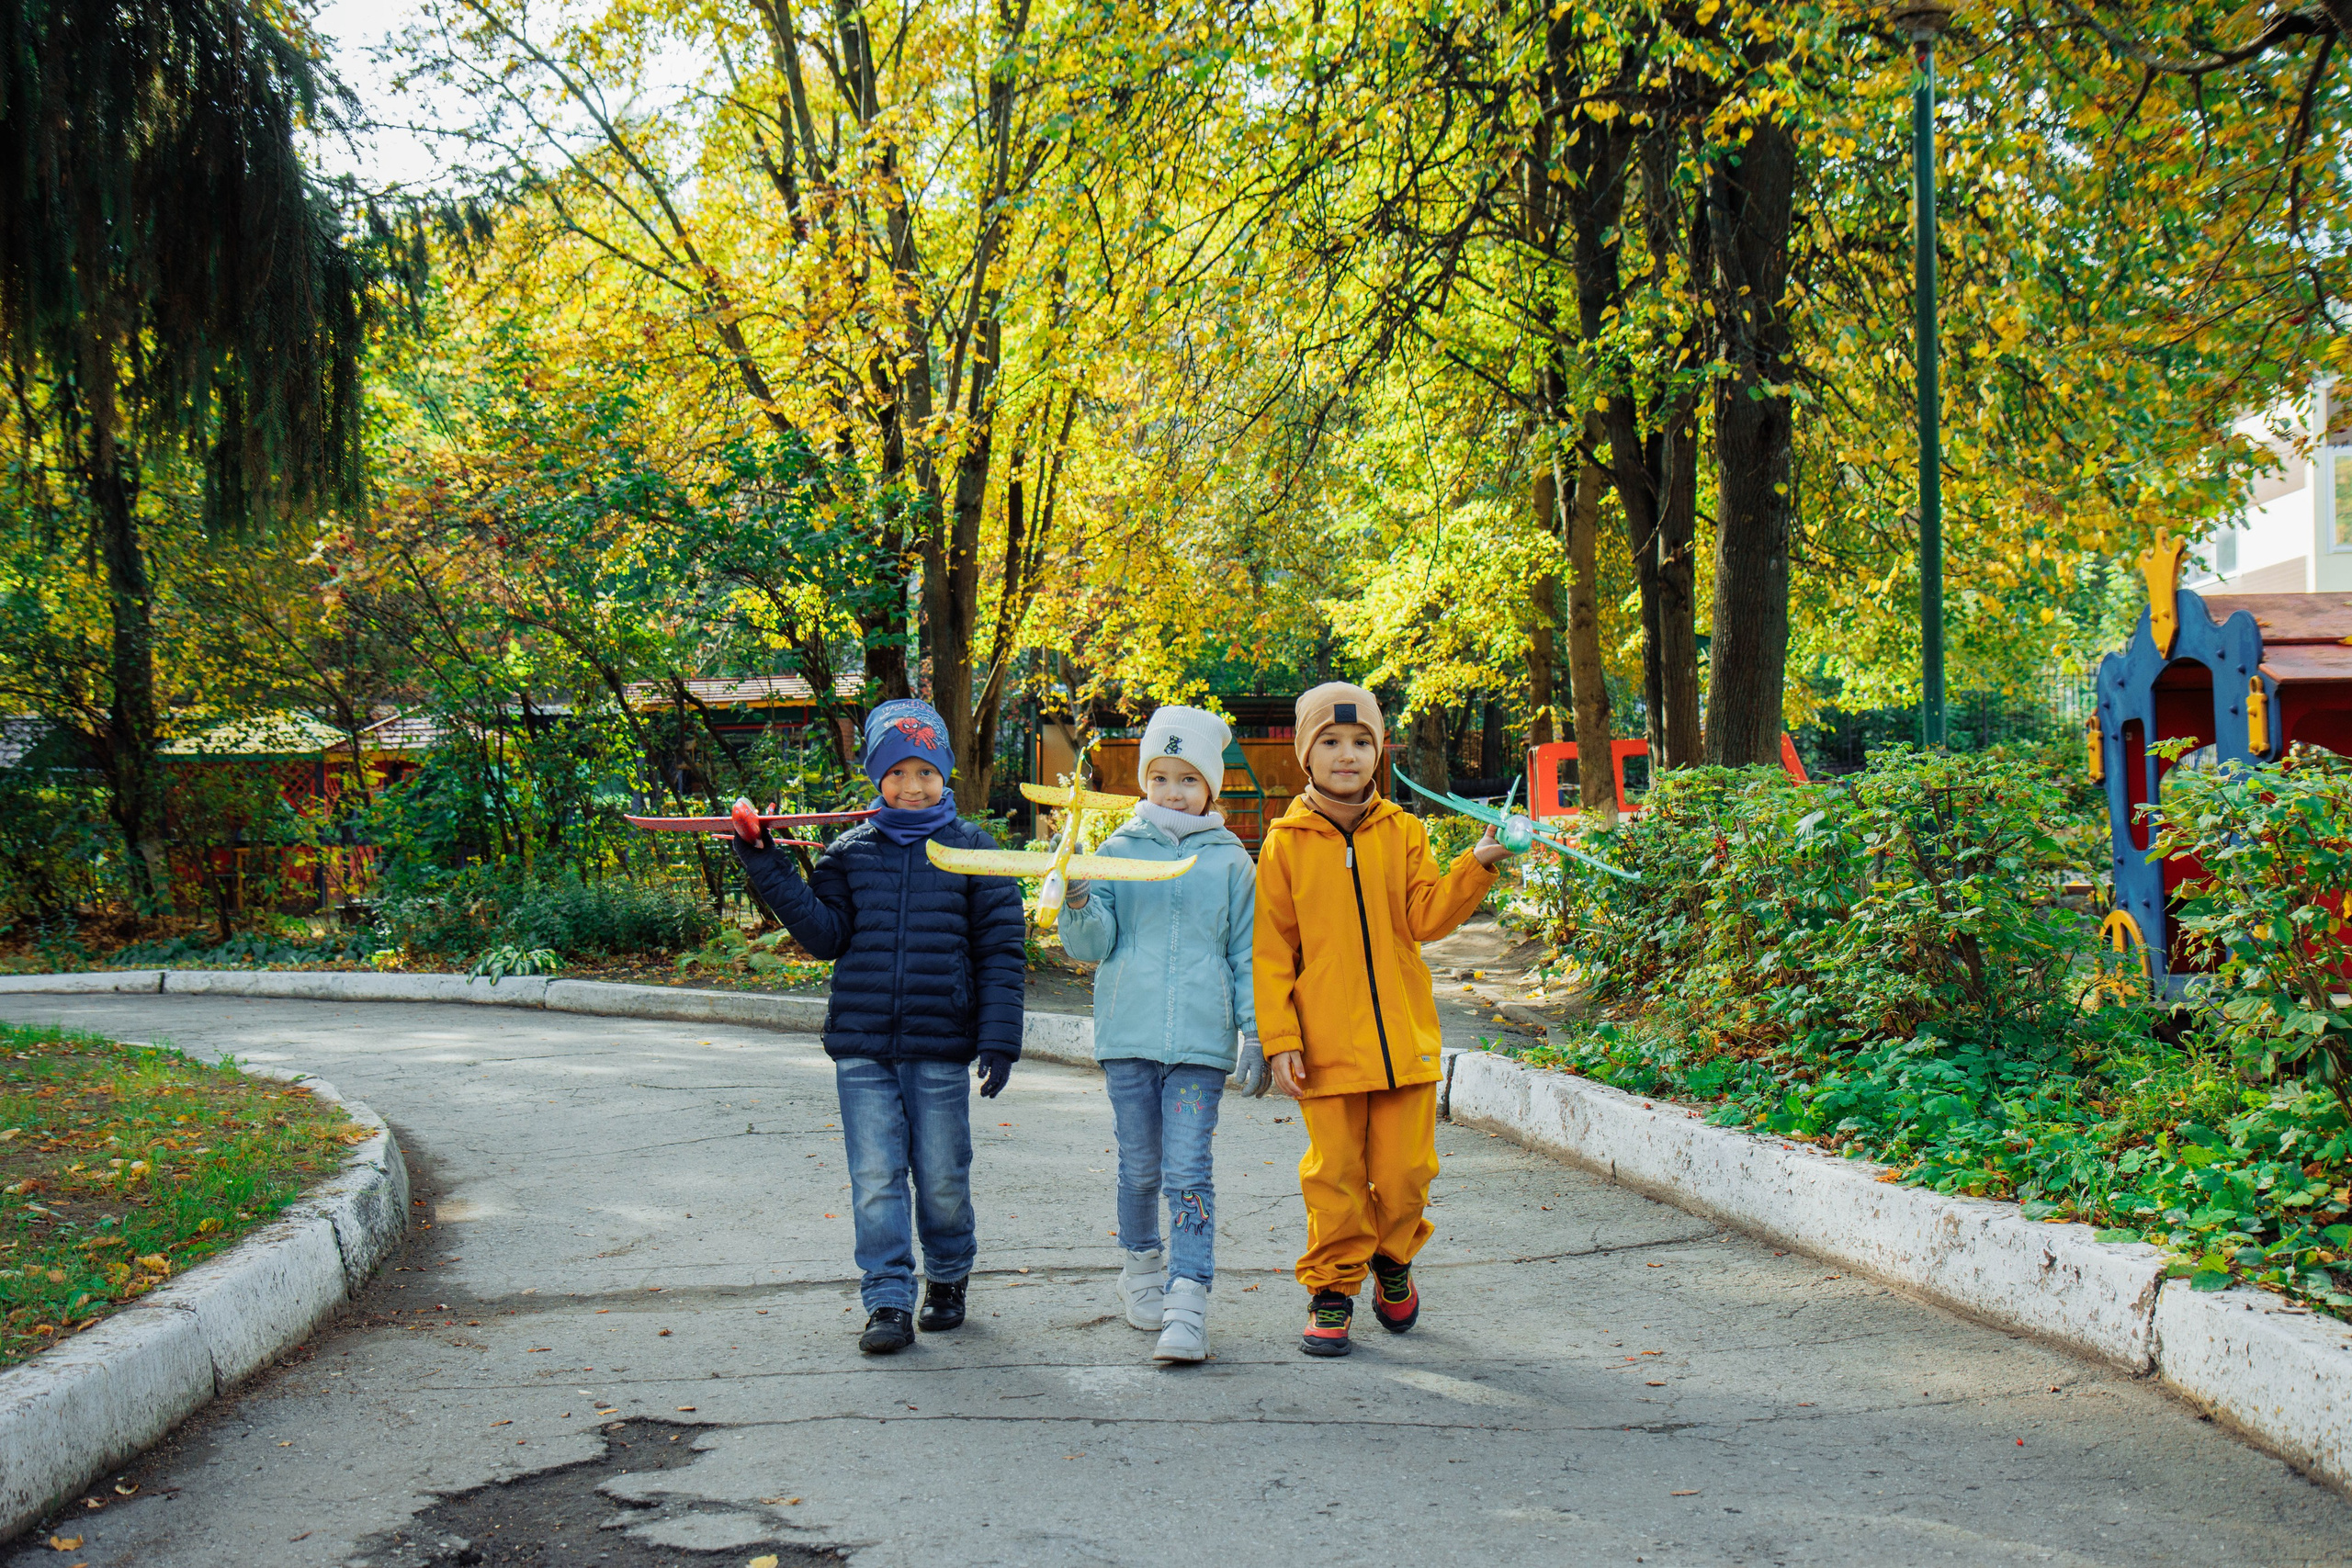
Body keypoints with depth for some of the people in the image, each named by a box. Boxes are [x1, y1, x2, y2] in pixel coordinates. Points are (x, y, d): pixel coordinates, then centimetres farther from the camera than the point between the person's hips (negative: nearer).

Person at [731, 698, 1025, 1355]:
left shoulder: (973, 851, 3)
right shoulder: (850, 853, 8)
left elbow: (1000, 949, 1)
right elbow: (827, 936, 2)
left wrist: (999, 1036, -5)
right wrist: (771, 871, -7)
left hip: (940, 1049, -1)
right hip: (861, 1046, 1)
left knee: (942, 1180, 8)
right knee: (876, 1179, 0)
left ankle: (948, 1278, 31)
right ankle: (889, 1304, 7)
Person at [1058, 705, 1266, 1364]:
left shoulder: (1230, 861, 5)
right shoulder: (1117, 851, 6)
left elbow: (1247, 955, 9)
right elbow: (1091, 944, 2)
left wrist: (1255, 1034, 4)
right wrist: (1078, 899, -18)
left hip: (1200, 1039, -1)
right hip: (1128, 1034, 2)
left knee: (1187, 1171, -8)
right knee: (1140, 1167, 10)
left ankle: (1188, 1306, -9)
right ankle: (1141, 1269, 32)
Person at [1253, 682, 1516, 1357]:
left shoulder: (1403, 832, 6)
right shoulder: (1286, 844, 0)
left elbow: (1425, 919, -1)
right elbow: (1270, 950, 0)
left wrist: (1475, 867, -15)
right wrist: (1279, 1039, -6)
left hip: (1404, 1039, 2)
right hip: (1328, 1045, -2)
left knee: (1405, 1171, 6)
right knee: (1335, 1178, 2)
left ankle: (1393, 1260, 32)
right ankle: (1331, 1291, 17)